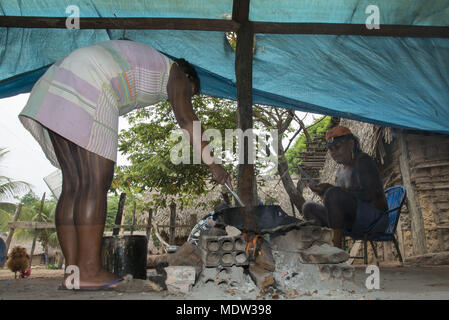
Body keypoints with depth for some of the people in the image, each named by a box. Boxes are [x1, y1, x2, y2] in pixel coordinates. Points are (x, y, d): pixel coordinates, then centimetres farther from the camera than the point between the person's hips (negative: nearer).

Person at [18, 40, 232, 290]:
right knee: (96, 184, -11)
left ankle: (73, 270, 5)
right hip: (86, 93, -10)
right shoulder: (176, 74, 10)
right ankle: (90, 271, -9)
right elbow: (187, 119, -4)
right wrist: (213, 164, -3)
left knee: (75, 185, 4)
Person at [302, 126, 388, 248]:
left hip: (374, 219, -9)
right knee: (309, 207, 4)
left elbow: (369, 195, -22)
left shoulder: (363, 161, -8)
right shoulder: (341, 169, 17)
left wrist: (331, 188, -23)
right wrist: (324, 193, -2)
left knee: (333, 193, -31)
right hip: (353, 223, 9)